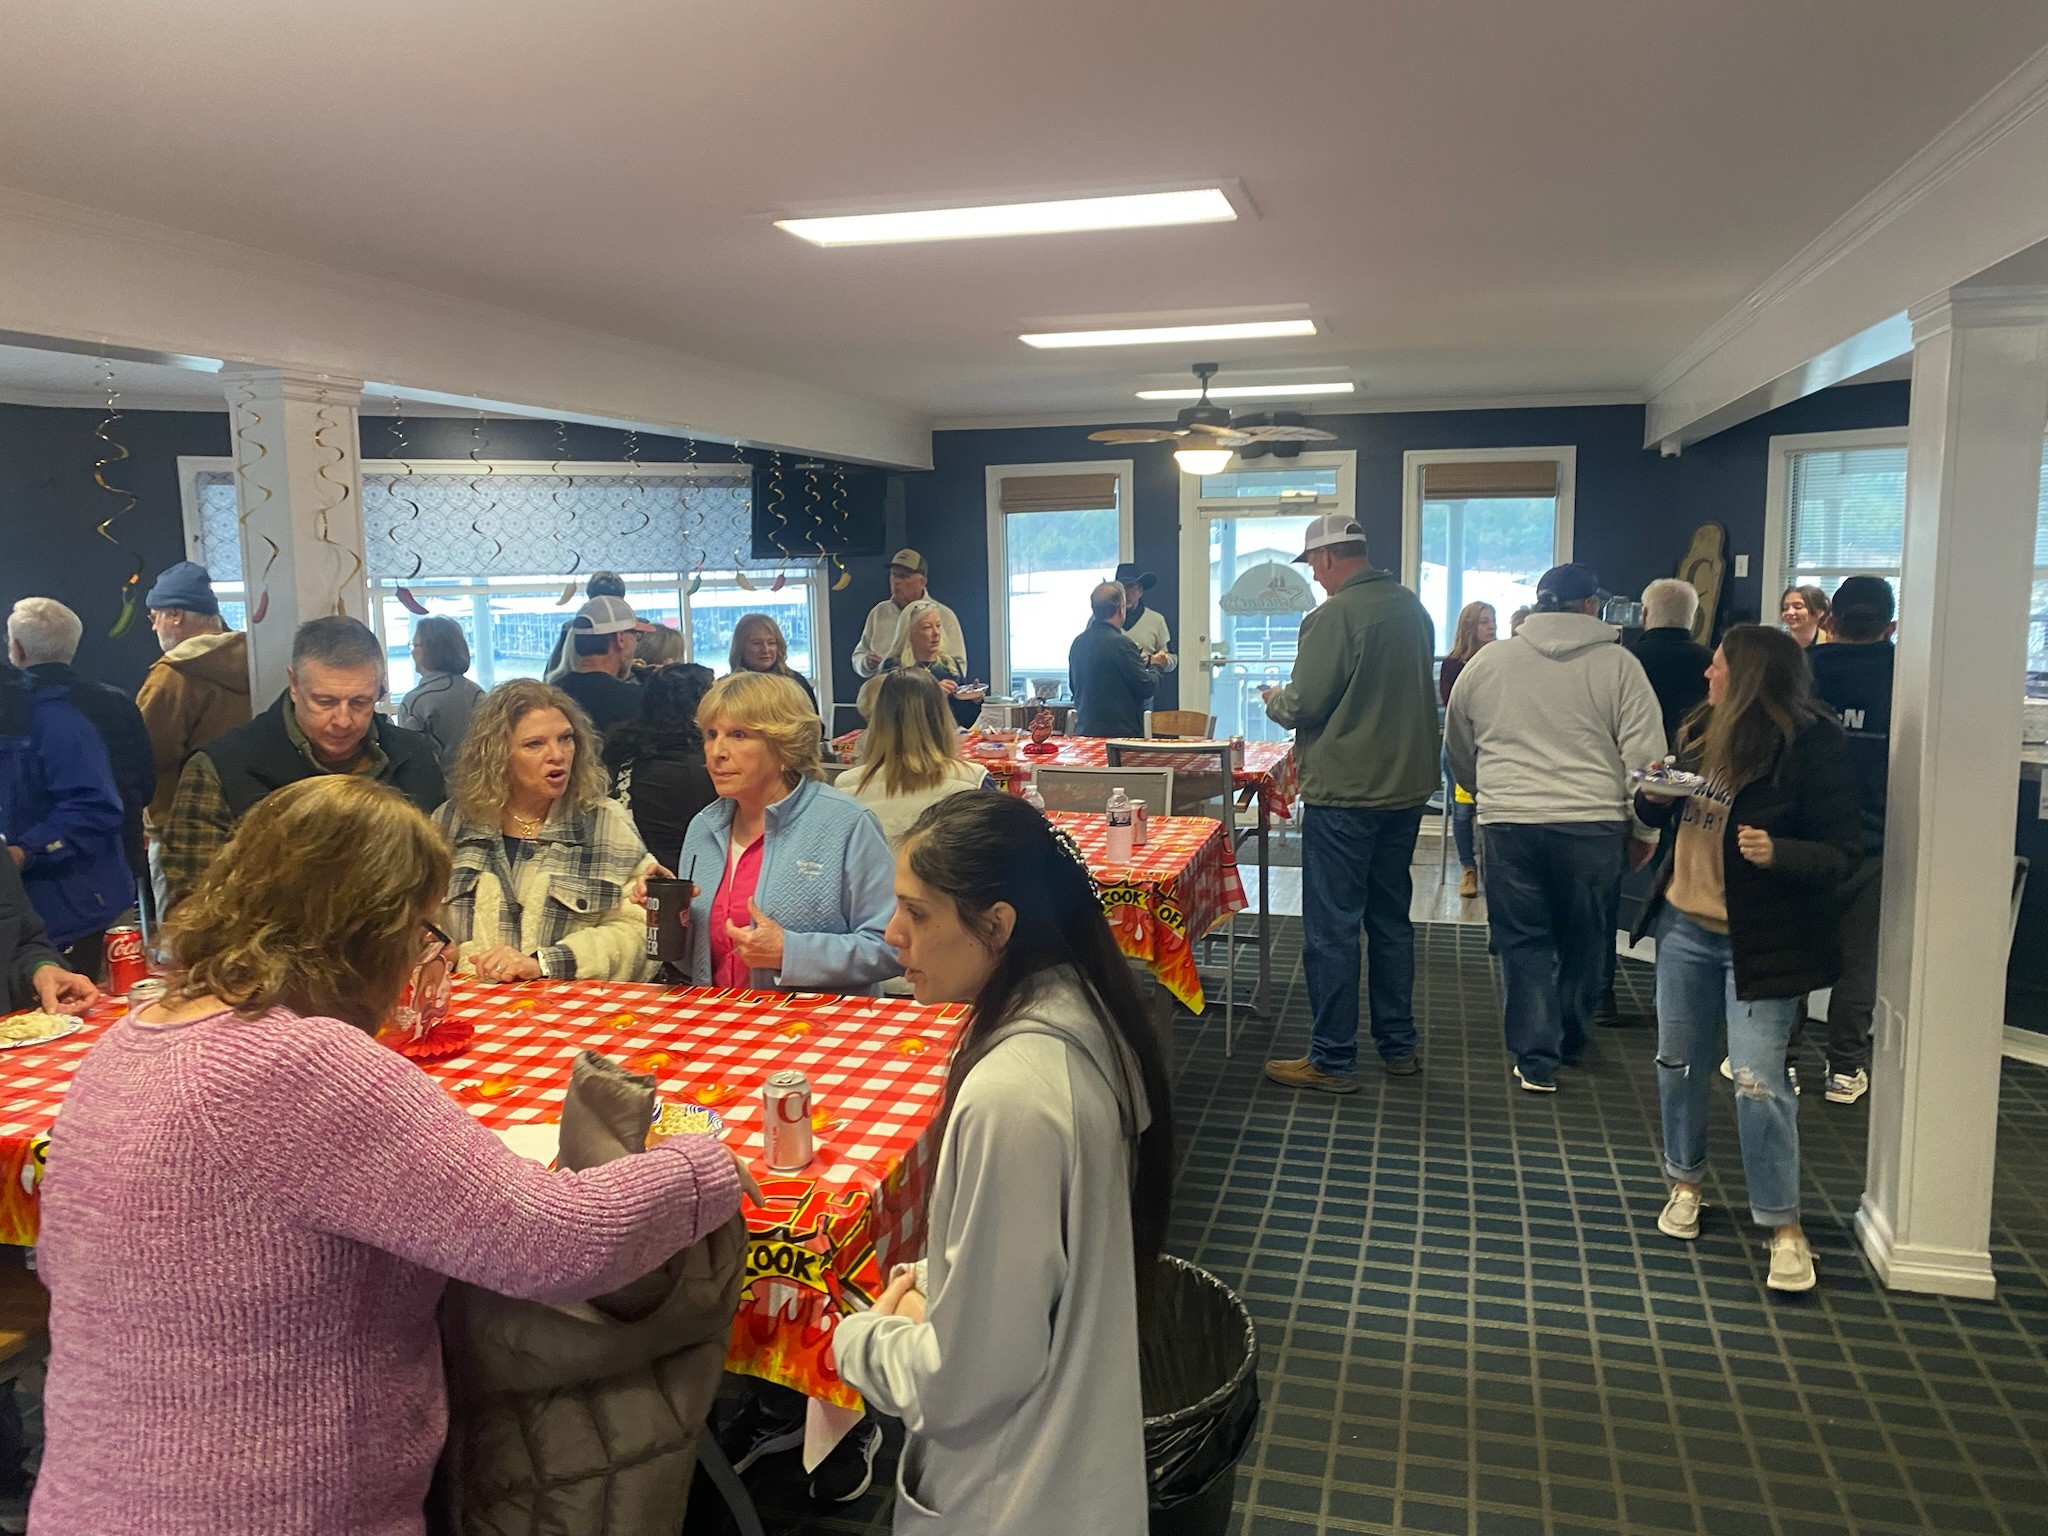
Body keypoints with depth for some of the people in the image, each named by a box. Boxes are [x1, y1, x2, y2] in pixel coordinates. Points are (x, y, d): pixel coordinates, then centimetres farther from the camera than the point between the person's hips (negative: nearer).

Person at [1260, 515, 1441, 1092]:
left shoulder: (1333, 616, -16)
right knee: (1391, 919, 17)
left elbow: (1304, 706, -16)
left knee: (1331, 929, 0)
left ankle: (1332, 1060, 5)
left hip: (1344, 795, -8)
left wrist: (1274, 699, 7)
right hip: (1407, 787, 8)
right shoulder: (1413, 608, 8)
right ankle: (1398, 1045, 27)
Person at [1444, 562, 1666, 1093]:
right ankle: (1569, 1041, 33)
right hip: (1594, 823, -1)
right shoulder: (1618, 665, 0)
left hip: (1509, 824, 1)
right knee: (1585, 942, 17)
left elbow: (1458, 752, 16)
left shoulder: (1487, 662, 7)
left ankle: (1536, 1059, 8)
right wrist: (1644, 830, 8)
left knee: (1523, 941, 10)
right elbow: (1644, 756, -2)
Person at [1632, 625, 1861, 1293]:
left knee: (1758, 1082, -7)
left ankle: (1785, 1229, 8)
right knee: (1679, 1064, 15)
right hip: (1684, 926, 6)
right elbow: (1660, 814, 17)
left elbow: (1843, 853, -14)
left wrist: (1778, 853, -32)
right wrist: (1654, 796, -6)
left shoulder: (1813, 748, -15)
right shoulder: (1701, 731, 4)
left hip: (1761, 942, -6)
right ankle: (1686, 1183, 35)